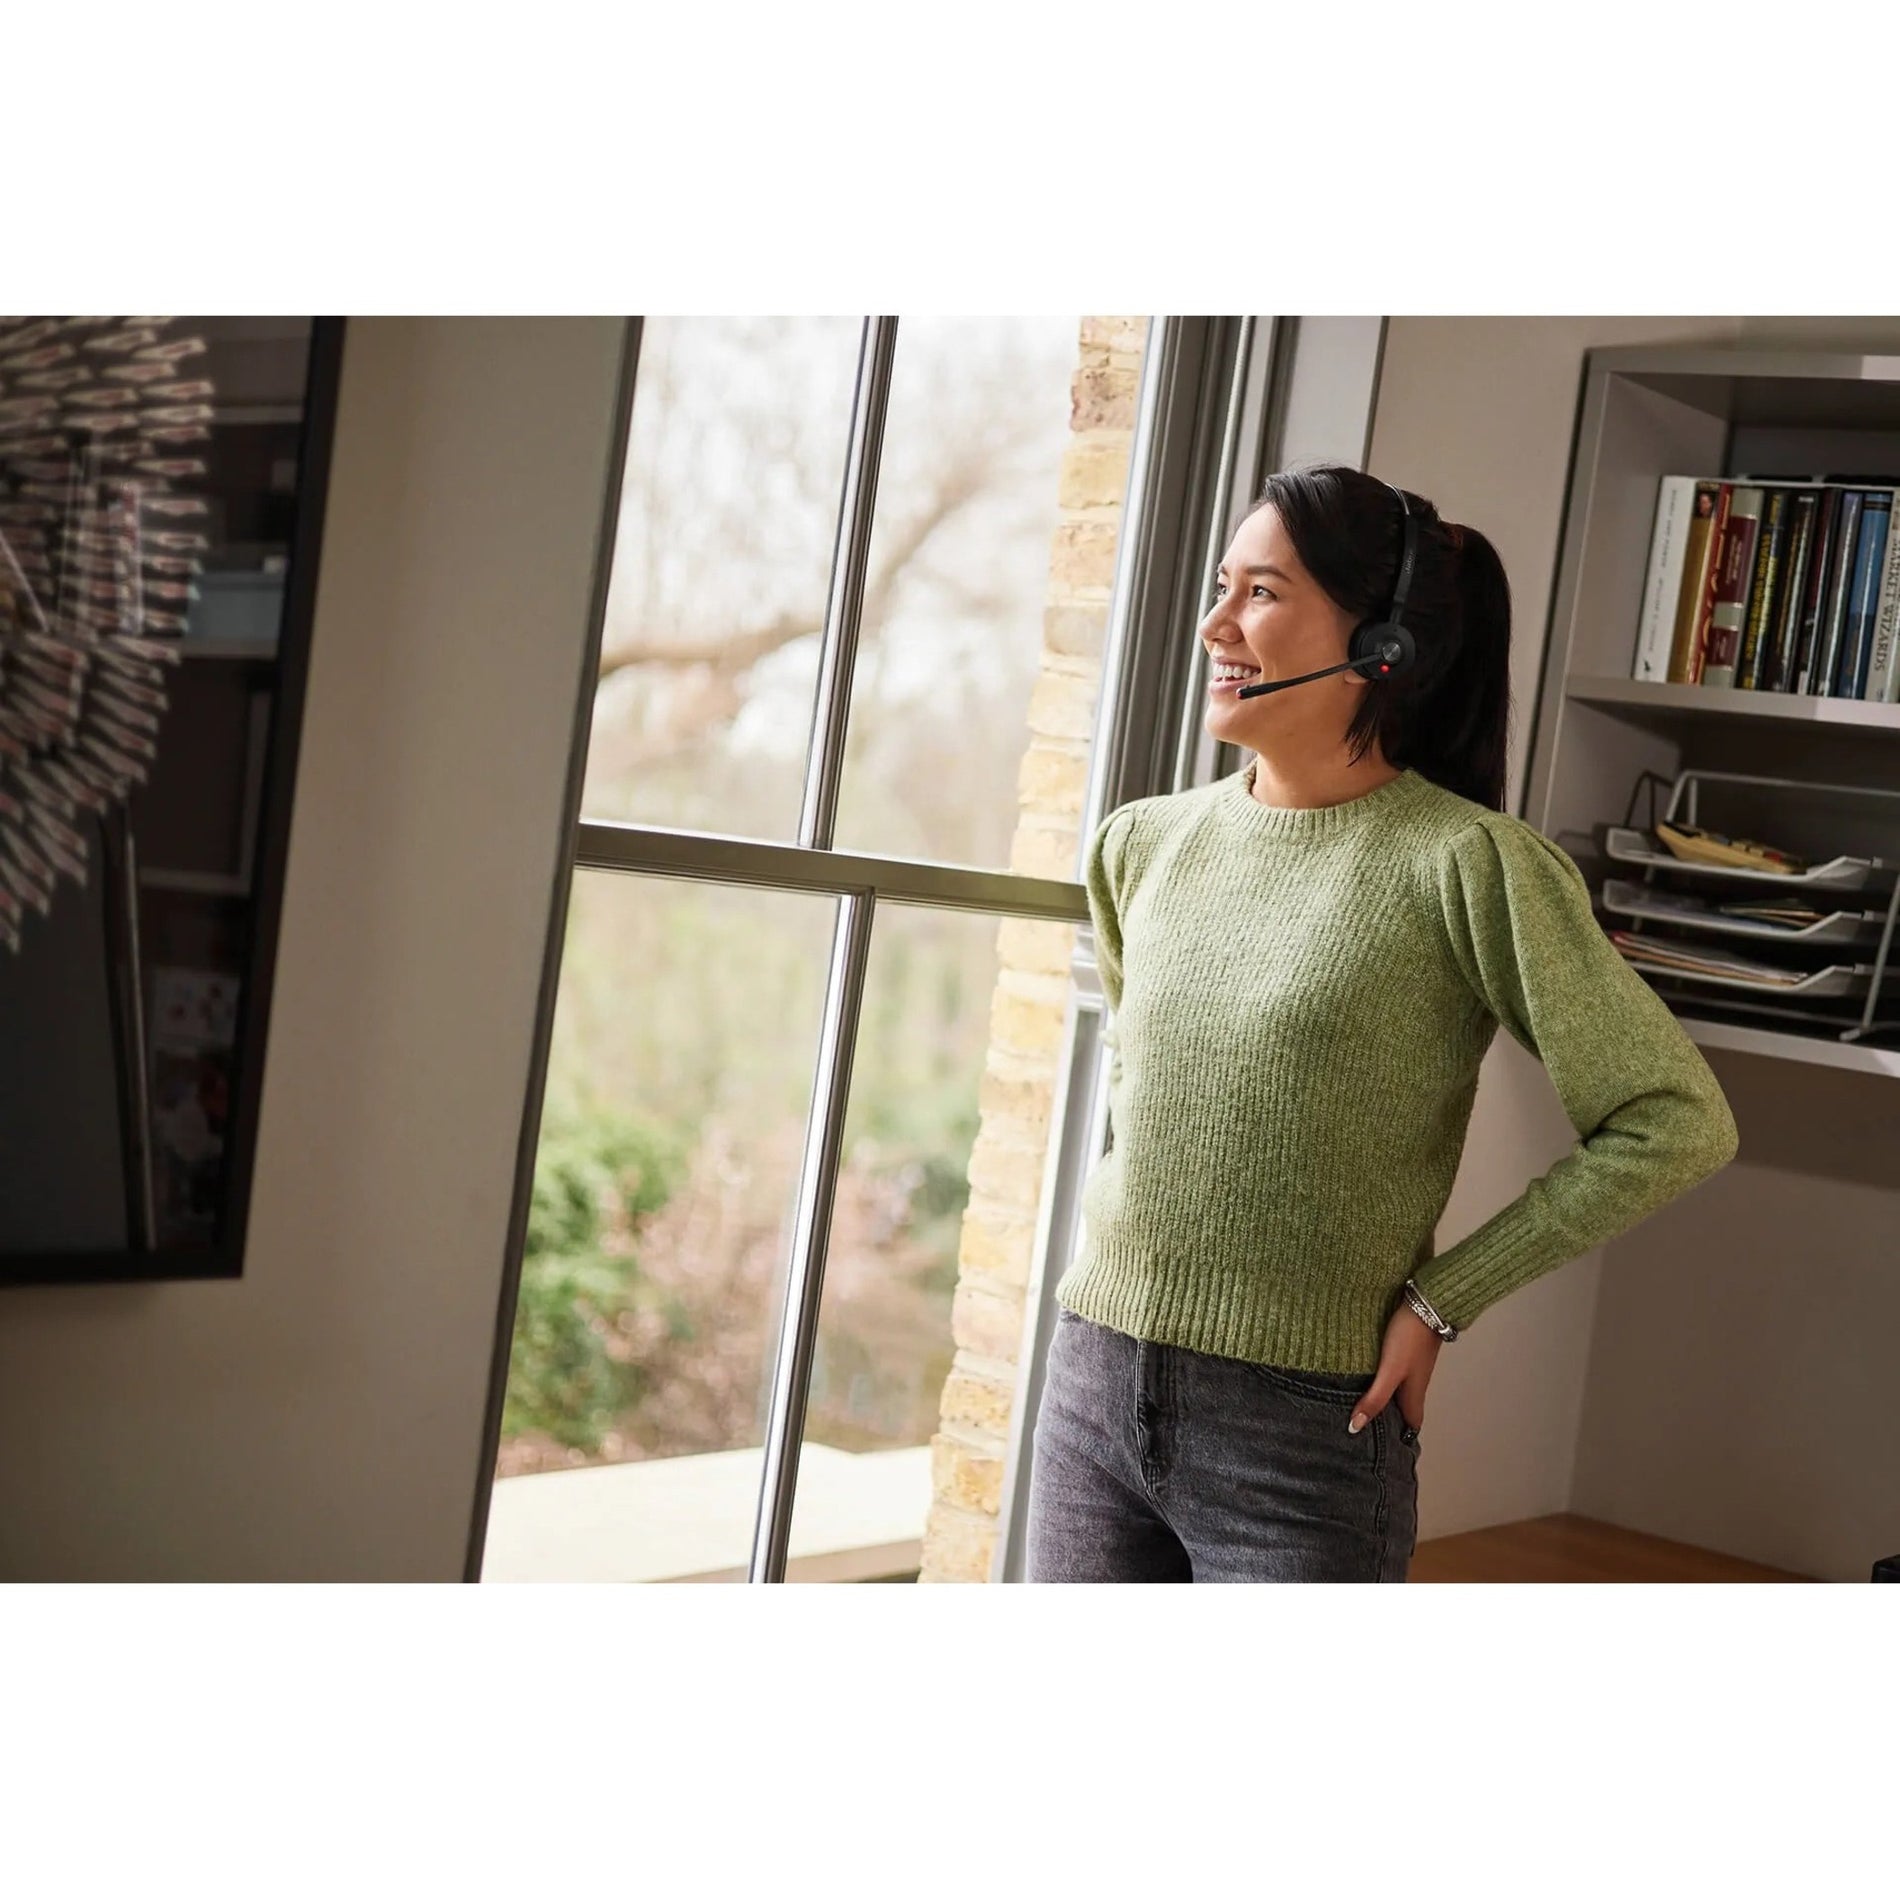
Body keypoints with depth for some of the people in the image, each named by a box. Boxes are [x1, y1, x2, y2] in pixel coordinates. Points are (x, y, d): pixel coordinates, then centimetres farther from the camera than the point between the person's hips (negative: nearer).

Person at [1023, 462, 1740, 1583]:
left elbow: (1678, 1123, -12)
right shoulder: (1143, 842, 6)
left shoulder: (1468, 864, -12)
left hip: (1304, 1430, -5)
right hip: (1094, 1381, 5)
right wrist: (1135, 1208, 11)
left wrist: (1441, 1301, -11)